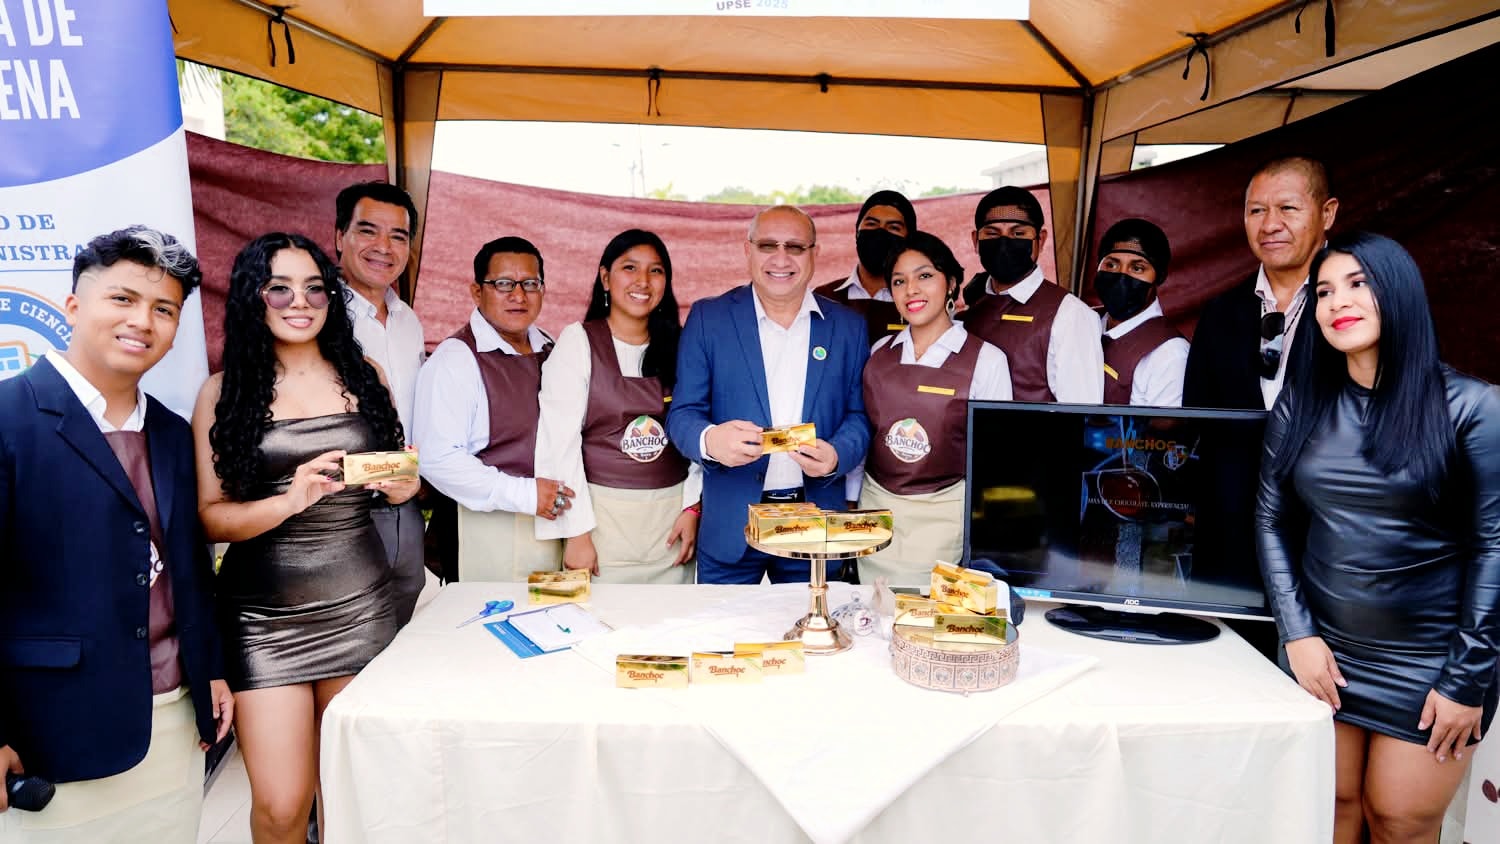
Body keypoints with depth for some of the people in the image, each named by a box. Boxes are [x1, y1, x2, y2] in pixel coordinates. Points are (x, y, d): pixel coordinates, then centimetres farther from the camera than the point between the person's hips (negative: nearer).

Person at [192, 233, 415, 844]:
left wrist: (403, 485, -6)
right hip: (265, 616, -2)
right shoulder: (223, 392, 0)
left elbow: (398, 482, 17)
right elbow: (211, 516, -3)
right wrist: (290, 501, -20)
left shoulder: (363, 377, 7)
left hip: (360, 604, 2)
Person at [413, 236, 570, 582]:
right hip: (490, 527, -6)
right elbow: (438, 458, -18)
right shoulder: (454, 359, -11)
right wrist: (524, 495, -20)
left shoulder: (551, 351, 11)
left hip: (554, 522, 6)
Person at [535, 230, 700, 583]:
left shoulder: (677, 346, 7)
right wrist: (577, 532, -11)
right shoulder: (578, 340, -3)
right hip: (602, 512, -3)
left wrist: (692, 508, 0)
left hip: (672, 515, 3)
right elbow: (559, 440, -7)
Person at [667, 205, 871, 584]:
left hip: (815, 526, 2)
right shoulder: (708, 317, 1)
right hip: (729, 524, -1)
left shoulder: (848, 326, 5)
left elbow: (858, 415, 6)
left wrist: (836, 456, -15)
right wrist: (710, 440, -24)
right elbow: (682, 412, -1)